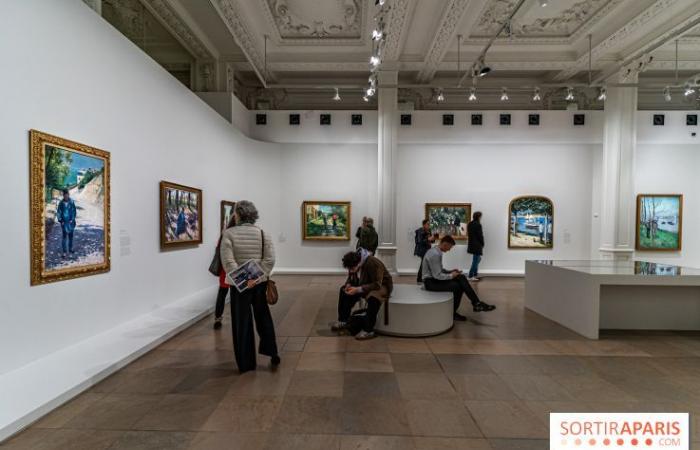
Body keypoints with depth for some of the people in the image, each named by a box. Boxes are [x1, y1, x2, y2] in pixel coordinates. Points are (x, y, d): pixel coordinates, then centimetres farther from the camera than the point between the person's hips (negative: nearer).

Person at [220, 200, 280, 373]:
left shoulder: (229, 234, -8)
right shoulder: (263, 233, -1)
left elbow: (228, 261, -18)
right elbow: (270, 260, -10)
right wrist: (257, 277, -13)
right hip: (260, 282, 2)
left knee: (242, 322, 12)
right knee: (263, 318, 21)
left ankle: (246, 363, 24)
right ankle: (272, 354, 24)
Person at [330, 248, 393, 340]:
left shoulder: (373, 263, -33)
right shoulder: (353, 265, -11)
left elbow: (377, 285, -33)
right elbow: (350, 278, 6)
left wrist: (358, 289, -38)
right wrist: (348, 284, -18)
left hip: (382, 285, -7)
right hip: (365, 284, 7)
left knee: (373, 298, -38)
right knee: (344, 291, -6)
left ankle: (368, 330, -26)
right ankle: (342, 320, 4)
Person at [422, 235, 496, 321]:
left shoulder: (438, 252, 8)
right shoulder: (434, 254, -23)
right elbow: (437, 275, -24)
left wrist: (451, 271, 5)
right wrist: (451, 275, -11)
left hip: (436, 277, 9)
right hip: (430, 282, -9)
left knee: (461, 278, -7)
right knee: (457, 286, -22)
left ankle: (476, 303, -7)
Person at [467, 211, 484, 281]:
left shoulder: (470, 224, 9)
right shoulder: (478, 224, -17)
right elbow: (480, 235, -15)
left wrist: (471, 241, 14)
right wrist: (482, 244, -2)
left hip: (471, 244, 9)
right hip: (477, 245, -9)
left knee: (477, 259, 19)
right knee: (476, 260, -3)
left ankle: (475, 275, 23)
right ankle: (470, 276, -2)